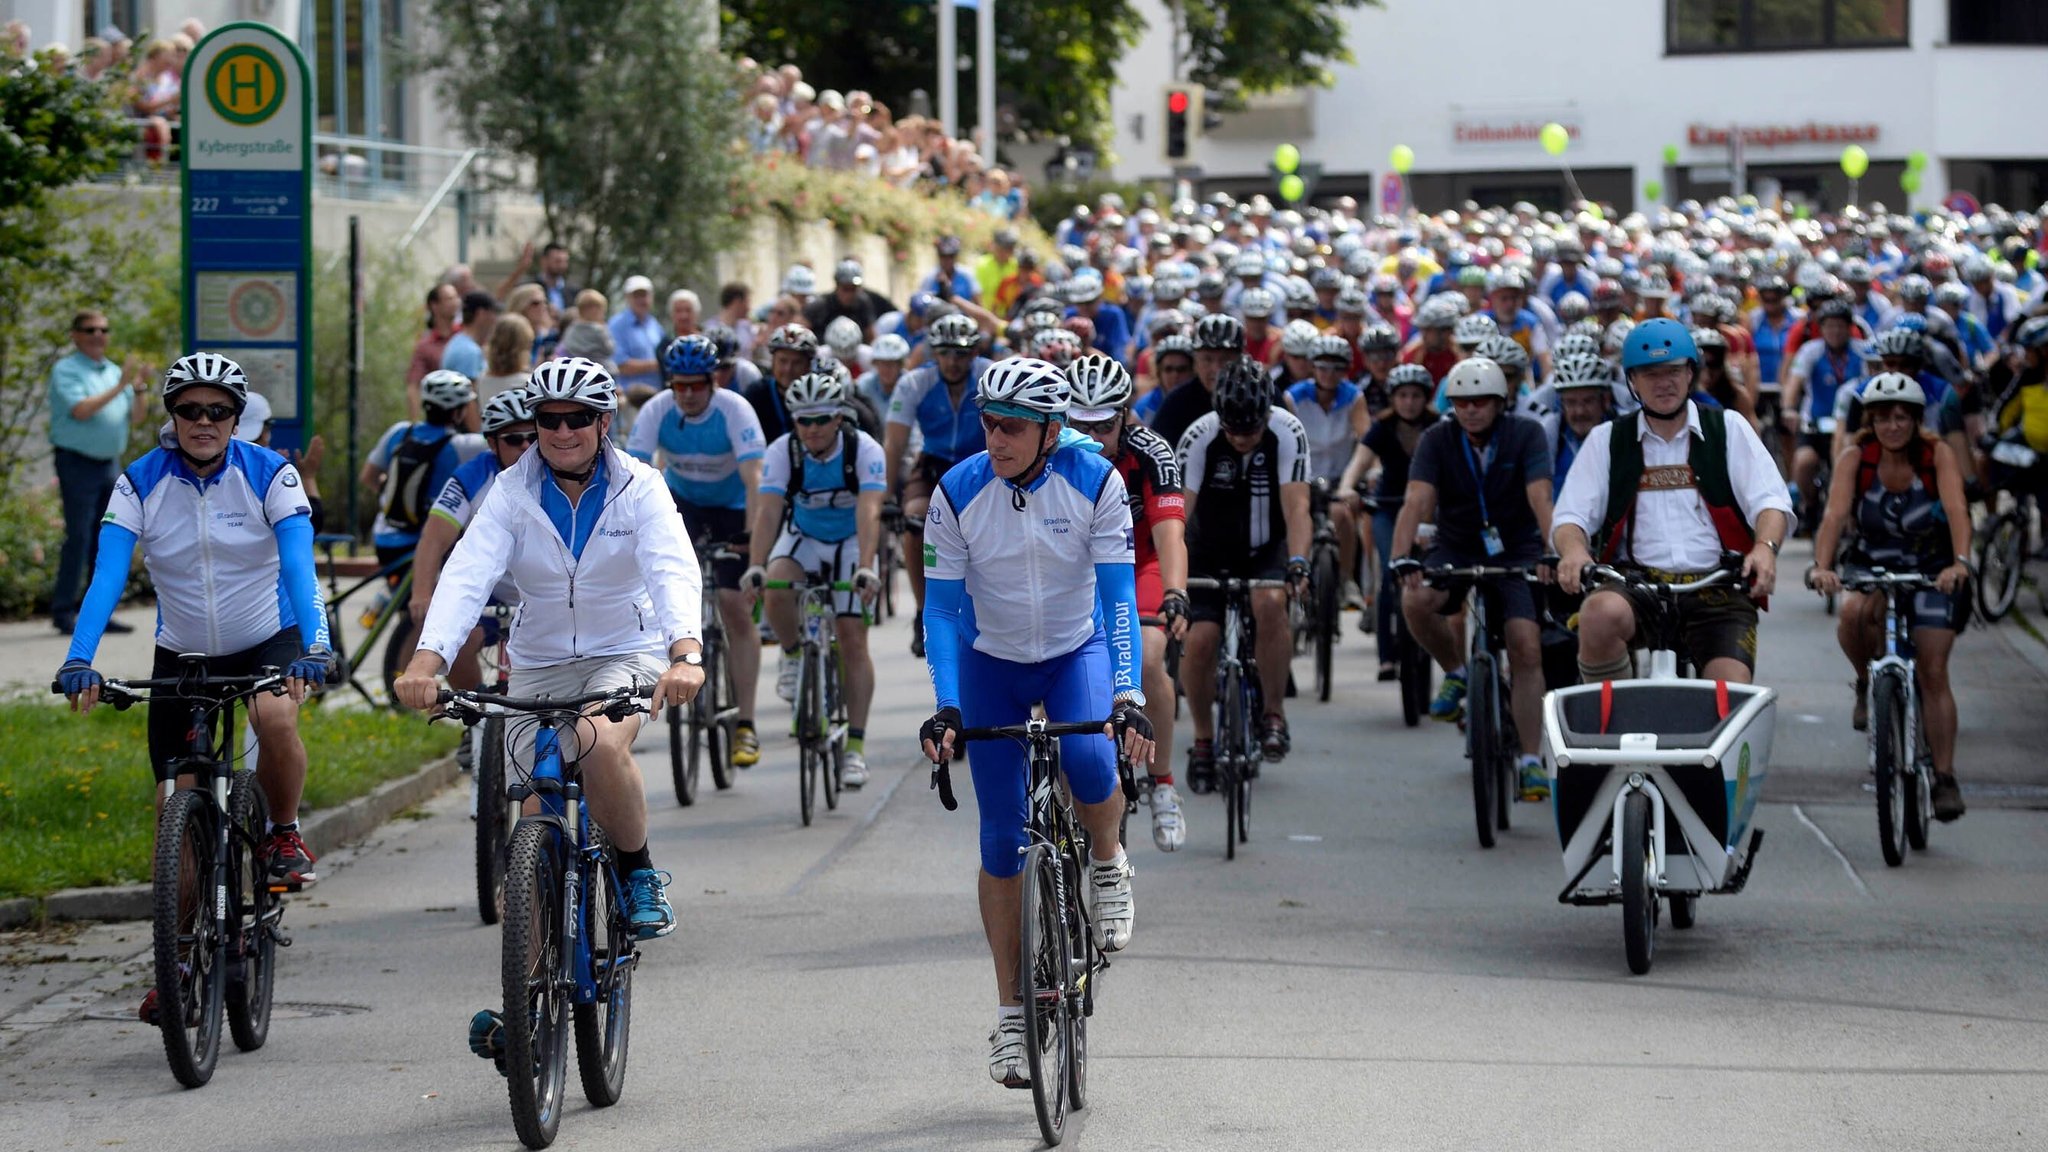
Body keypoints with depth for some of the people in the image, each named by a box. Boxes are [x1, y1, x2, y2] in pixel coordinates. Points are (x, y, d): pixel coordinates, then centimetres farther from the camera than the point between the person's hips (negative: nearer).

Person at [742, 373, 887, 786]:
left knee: (852, 639, -12)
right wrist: (755, 567, -44)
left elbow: (868, 512, -36)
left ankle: (856, 747, -9)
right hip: (803, 536, 1)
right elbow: (767, 511, -30)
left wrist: (866, 568, -50)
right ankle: (793, 656, -1)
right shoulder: (782, 452, -21)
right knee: (777, 590, -32)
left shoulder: (864, 450, -25)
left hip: (850, 541, -1)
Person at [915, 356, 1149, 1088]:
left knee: (1088, 761, -33)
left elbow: (1118, 595, -21)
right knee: (1002, 839, -3)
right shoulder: (958, 493, -18)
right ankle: (1010, 1012, 8)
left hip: (1077, 649, -1)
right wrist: (946, 708, -27)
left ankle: (1108, 865, 1)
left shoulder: (1095, 483, -19)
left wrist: (1128, 697, -33)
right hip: (993, 663, 1)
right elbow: (942, 609, -15)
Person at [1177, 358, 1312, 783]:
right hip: (1211, 553, 1)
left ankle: (1274, 712, -16)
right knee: (1199, 640, -17)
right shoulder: (1200, 437, -21)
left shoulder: (1287, 433, -21)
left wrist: (1298, 563, -44)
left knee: (1269, 604, -32)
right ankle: (1203, 739, 6)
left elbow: (1296, 506, -28)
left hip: (1267, 549, -1)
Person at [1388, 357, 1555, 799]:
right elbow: (1417, 500, -22)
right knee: (1415, 602, -30)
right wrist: (1402, 558, -38)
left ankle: (1531, 760, -7)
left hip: (1515, 552, -1)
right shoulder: (1437, 440, -10)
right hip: (1455, 548, 1)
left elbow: (1540, 498, -24)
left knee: (1526, 649, -15)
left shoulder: (1526, 434, -13)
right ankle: (1457, 673, -1)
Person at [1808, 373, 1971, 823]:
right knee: (1853, 615, -33)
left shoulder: (1937, 454, -15)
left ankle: (1945, 778, -3)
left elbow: (1956, 509, -28)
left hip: (1932, 570, -1)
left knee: (1933, 672, -9)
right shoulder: (1855, 457, -13)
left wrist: (1960, 563, -46)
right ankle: (1867, 682, -3)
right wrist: (1822, 566, -42)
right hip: (1872, 565, 1)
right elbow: (1835, 514, -24)